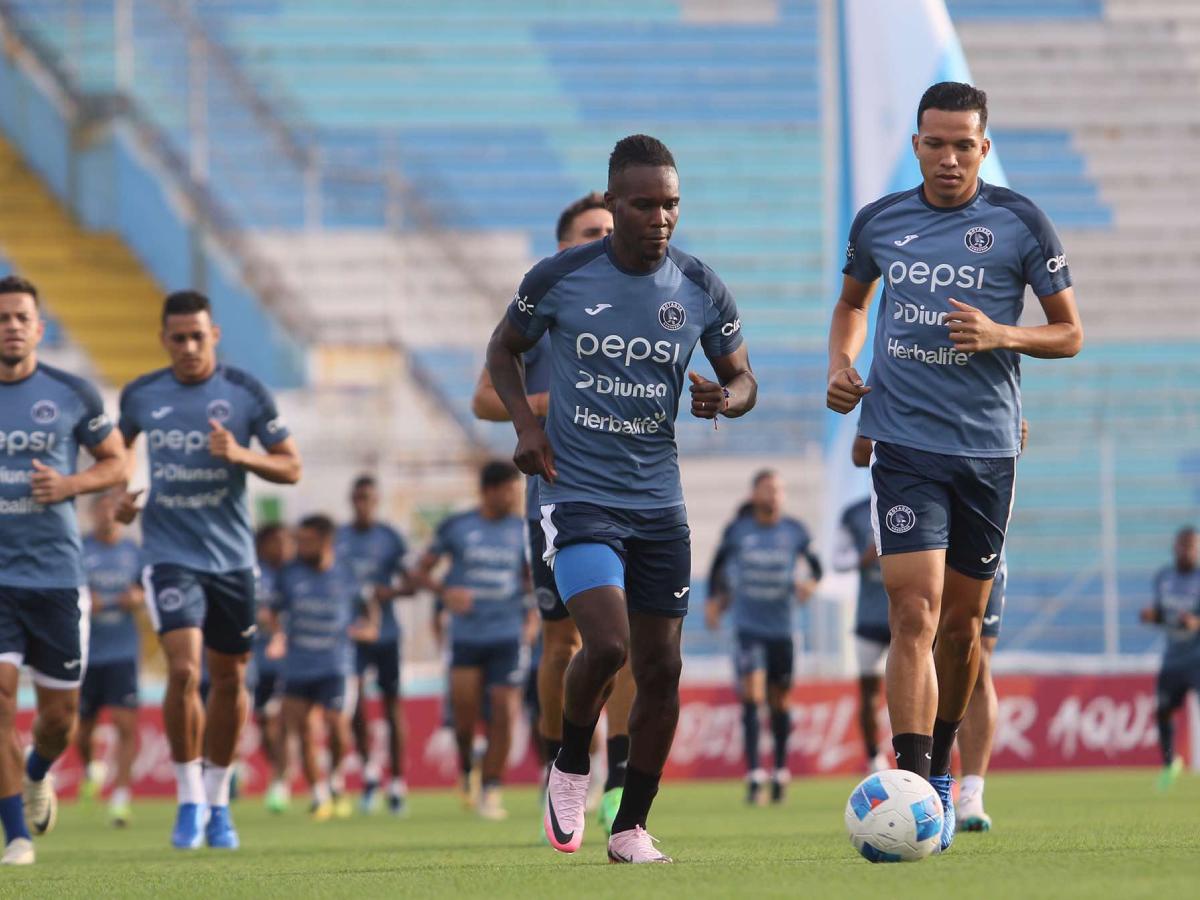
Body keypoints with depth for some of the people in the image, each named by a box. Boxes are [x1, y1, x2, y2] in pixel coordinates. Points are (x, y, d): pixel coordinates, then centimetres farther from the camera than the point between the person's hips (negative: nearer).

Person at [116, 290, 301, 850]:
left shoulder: (246, 394, -4)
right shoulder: (140, 396, 1)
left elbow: (291, 468, 0)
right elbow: (119, 447, 21)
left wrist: (241, 455, -19)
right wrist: (121, 493, 2)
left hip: (231, 556, 1)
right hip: (170, 555, -1)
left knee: (229, 678, 9)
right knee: (184, 669, -17)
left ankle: (217, 799, 25)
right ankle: (189, 798, -4)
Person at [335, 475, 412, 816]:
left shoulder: (390, 538, 2)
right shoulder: (338, 538, 7)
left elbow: (410, 584, 2)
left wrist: (389, 591, -17)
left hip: (385, 632, -1)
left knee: (392, 705, 4)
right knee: (355, 698, -16)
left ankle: (397, 783, 12)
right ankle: (368, 768, 3)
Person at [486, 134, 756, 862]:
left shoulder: (701, 289, 0)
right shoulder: (560, 278, -6)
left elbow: (743, 379, 11)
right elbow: (505, 349, 11)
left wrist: (722, 400, -13)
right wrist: (526, 423, -6)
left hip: (659, 501, 3)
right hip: (577, 496, -3)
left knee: (661, 671, 3)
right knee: (608, 644, -22)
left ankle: (632, 828, 16)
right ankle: (571, 769, 7)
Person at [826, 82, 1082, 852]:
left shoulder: (1020, 223, -1)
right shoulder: (878, 222, 6)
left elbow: (1070, 334, 4)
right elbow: (852, 301, 26)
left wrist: (1000, 335, -15)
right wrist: (841, 365, 6)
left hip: (988, 444, 0)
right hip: (905, 443, 0)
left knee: (963, 620, 11)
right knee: (915, 613, -14)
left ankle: (942, 766, 34)